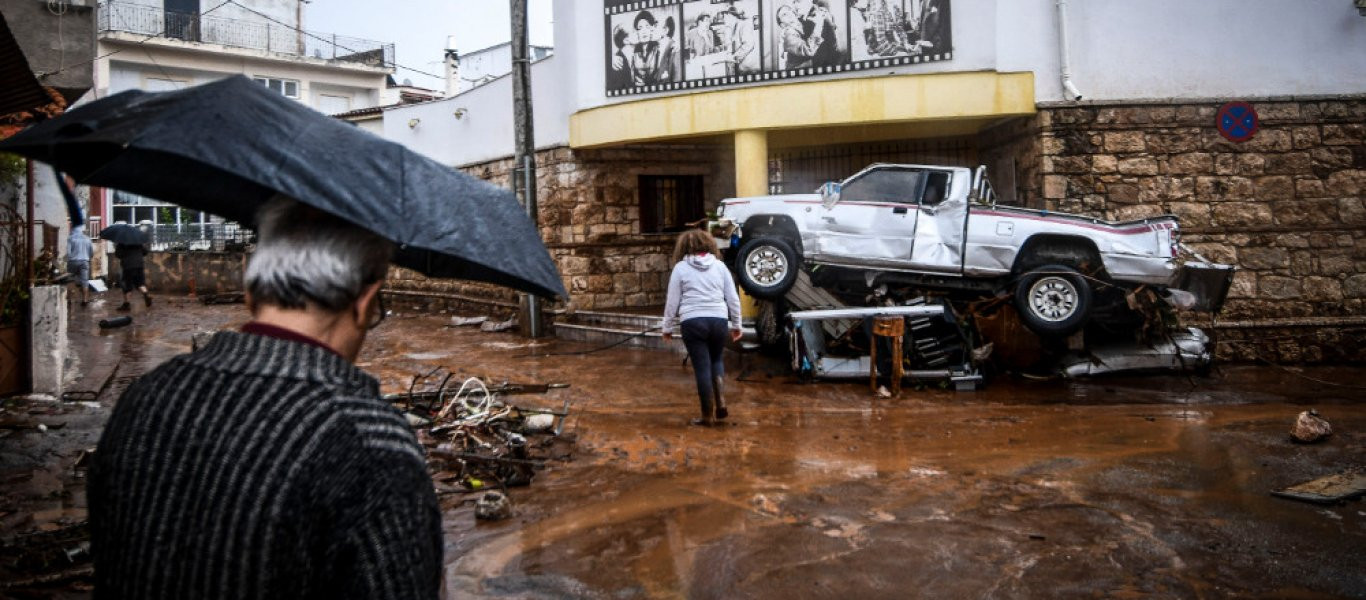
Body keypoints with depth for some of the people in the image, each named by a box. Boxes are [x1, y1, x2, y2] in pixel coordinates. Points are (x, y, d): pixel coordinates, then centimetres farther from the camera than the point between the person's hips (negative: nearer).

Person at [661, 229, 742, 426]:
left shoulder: (681, 267, 3)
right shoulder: (720, 266, 10)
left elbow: (672, 301, 3)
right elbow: (733, 298, 10)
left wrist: (667, 327, 13)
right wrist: (736, 324, 19)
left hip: (693, 322, -2)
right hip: (718, 320, 3)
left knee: (702, 367, 4)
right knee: (715, 360, 24)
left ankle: (708, 415, 10)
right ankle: (719, 399, 6)